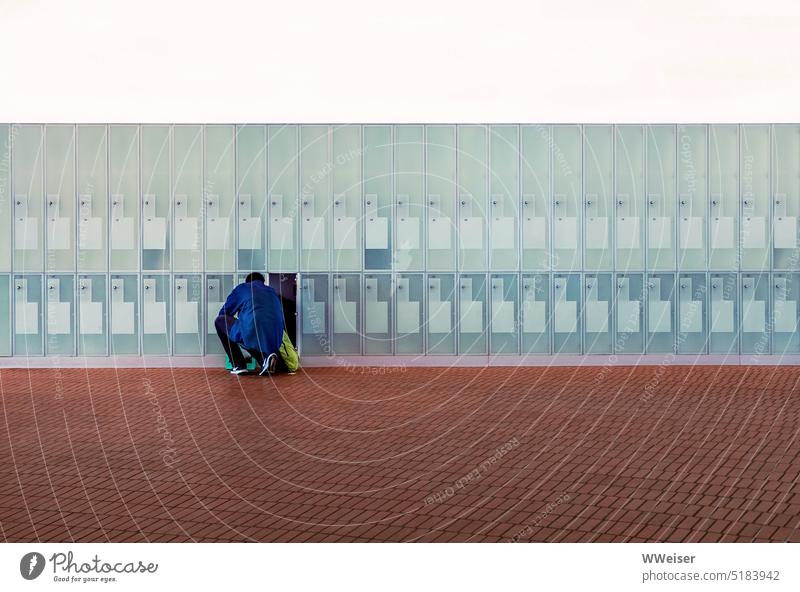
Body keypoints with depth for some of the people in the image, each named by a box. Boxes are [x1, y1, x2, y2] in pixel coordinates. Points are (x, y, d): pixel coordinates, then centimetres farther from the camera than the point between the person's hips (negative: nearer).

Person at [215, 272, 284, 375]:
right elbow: (281, 320, 30)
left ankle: (239, 365, 11)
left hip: (252, 334, -5)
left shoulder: (242, 288, 18)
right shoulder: (273, 292, 28)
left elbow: (223, 313, 24)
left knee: (219, 321, 22)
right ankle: (264, 357, 5)